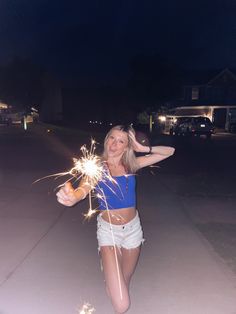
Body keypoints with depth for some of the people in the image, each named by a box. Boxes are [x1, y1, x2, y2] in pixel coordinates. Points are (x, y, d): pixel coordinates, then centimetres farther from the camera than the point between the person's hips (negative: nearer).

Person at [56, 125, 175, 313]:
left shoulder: (131, 164, -4)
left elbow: (170, 151, 0)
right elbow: (84, 189, -32)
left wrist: (143, 148, -15)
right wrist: (71, 197, -54)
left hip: (133, 228, 3)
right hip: (108, 230, -3)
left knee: (125, 282, 22)